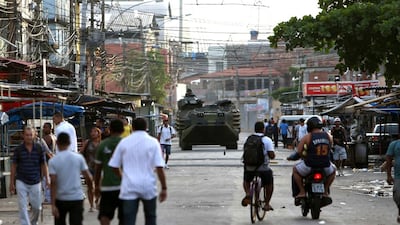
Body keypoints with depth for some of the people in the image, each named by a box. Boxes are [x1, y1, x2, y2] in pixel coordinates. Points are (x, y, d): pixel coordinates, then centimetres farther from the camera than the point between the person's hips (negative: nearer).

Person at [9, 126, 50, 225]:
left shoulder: (39, 148, -1)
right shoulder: (18, 149, -2)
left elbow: (43, 165, 6)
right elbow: (14, 166, 3)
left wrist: (47, 179, -3)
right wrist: (12, 183, 2)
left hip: (35, 182, 1)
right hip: (21, 182, -1)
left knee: (37, 206, 9)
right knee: (22, 207, -7)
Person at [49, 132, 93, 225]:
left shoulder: (53, 161, -7)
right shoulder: (78, 158, -3)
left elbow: (53, 183, -13)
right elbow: (88, 177, -1)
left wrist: (53, 205, -13)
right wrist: (90, 187, 20)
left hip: (61, 199, 0)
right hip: (77, 198, 0)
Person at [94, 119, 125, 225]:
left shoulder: (102, 145, 2)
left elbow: (98, 168, 6)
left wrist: (96, 186, 16)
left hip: (107, 186, 0)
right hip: (123, 186, 0)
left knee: (104, 215, -2)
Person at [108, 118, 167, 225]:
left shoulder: (124, 142, 4)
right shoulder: (153, 142, -1)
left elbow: (114, 166, 8)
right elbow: (159, 168, -8)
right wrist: (164, 188, -4)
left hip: (129, 188, 0)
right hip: (148, 187, 0)